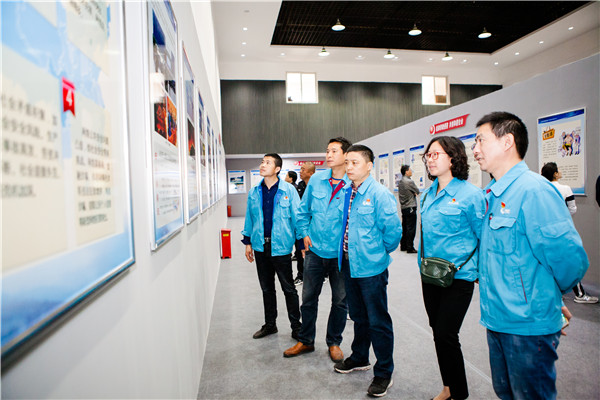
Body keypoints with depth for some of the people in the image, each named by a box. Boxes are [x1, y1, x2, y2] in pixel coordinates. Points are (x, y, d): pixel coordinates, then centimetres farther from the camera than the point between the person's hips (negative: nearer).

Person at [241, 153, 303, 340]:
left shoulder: (288, 190, -7)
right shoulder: (254, 192, 6)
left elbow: (297, 217, -6)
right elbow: (249, 218, 13)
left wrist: (303, 243, -8)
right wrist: (248, 242, 12)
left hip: (281, 246, -4)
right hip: (260, 246, 5)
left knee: (288, 289, 5)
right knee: (266, 288, 17)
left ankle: (296, 327, 21)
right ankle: (270, 324, 33)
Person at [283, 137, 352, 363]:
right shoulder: (316, 179, 0)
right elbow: (303, 210, 11)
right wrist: (305, 233, 3)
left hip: (341, 253, -2)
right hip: (315, 249, 3)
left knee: (340, 300, 13)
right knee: (308, 298, 13)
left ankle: (334, 342, 34)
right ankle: (306, 341, 33)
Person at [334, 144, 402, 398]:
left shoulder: (379, 194, -16)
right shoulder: (347, 192, 5)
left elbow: (393, 230, -16)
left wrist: (380, 251, -3)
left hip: (371, 267, -7)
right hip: (349, 264, 7)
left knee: (378, 322, 7)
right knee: (358, 317, 23)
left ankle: (384, 373, 25)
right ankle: (359, 358, 43)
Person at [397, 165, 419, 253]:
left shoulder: (400, 182, 10)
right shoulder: (409, 182, -15)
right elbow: (417, 191, -5)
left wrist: (412, 193, 6)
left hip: (403, 208, 8)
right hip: (410, 207, -8)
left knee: (404, 228, 14)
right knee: (411, 228, -3)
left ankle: (403, 246, 19)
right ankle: (410, 248, 1)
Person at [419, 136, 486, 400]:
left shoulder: (470, 194, -12)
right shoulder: (427, 195, 7)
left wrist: (479, 272, -8)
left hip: (458, 276, -6)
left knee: (446, 335, -2)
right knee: (437, 332, 15)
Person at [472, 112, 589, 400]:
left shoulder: (532, 190, -21)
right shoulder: (492, 195, 7)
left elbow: (570, 260, -22)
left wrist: (544, 297, -6)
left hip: (528, 326, -8)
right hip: (498, 320, 8)